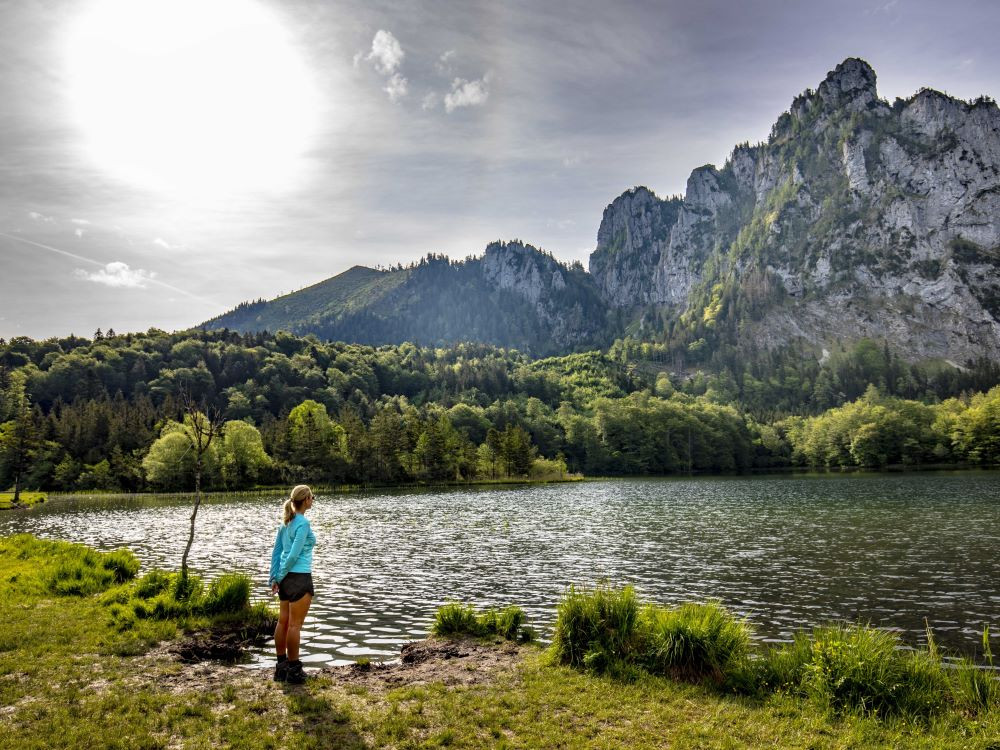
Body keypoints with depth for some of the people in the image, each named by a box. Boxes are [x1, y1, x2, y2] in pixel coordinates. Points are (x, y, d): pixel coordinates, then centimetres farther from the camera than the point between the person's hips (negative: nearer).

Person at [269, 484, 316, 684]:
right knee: (295, 625, -1)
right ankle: (293, 670, 6)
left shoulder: (286, 522, 9)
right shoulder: (303, 523, -16)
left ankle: (282, 667, 21)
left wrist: (274, 578, 11)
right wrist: (280, 577, -8)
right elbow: (294, 555, -20)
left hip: (286, 578, 8)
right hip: (299, 577, -8)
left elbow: (276, 552, 10)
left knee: (283, 622, 13)